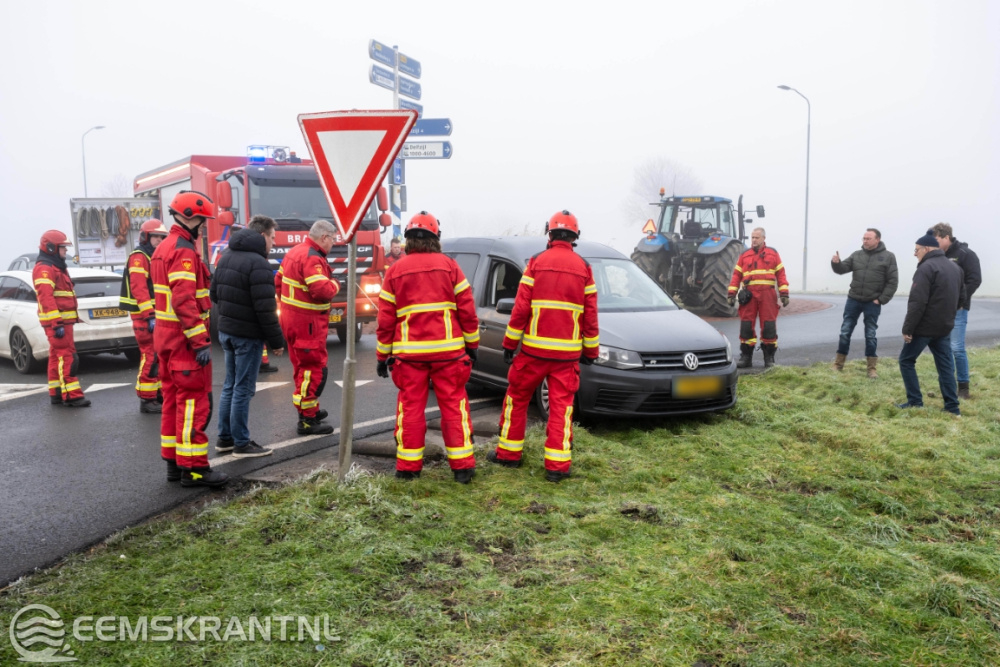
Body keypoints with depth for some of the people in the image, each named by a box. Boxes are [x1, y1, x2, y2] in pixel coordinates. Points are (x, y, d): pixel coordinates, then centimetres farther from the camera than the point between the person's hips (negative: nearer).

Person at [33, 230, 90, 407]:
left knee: (57, 357, 12)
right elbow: (46, 298, -22)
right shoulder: (44, 269, -13)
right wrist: (56, 324, -27)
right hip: (56, 321, -10)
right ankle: (72, 396, -13)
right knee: (67, 357, -12)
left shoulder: (57, 267, 21)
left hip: (63, 320, 10)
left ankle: (56, 394, 17)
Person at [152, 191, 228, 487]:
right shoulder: (183, 252, -16)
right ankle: (193, 467, -2)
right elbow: (185, 301, -24)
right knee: (194, 402, -6)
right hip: (184, 340, -10)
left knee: (174, 400, 14)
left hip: (166, 337, 10)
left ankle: (174, 462, 21)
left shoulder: (163, 249, 17)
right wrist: (201, 342, -24)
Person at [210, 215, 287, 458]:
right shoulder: (257, 263, -18)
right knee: (243, 390, -1)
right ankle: (241, 444, 7)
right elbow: (265, 309, -21)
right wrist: (277, 341, -14)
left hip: (226, 331, 9)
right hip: (248, 335, -9)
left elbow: (214, 294, 17)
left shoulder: (227, 256, 10)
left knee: (230, 386, 17)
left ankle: (225, 438, 25)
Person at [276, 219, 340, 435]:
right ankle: (307, 420, 0)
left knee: (302, 367, 20)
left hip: (291, 318, 10)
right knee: (313, 369, -4)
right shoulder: (312, 258, -19)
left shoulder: (294, 251, 11)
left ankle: (309, 409, 33)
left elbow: (279, 280, 17)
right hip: (307, 323, -10)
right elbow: (324, 291, -28)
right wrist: (335, 285, -8)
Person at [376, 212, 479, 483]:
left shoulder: (395, 270, 4)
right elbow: (467, 310, 0)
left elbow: (386, 318, 4)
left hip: (409, 353, 1)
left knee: (411, 407, 8)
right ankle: (462, 466, 8)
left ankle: (408, 466, 13)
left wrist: (383, 354, 11)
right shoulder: (449, 266, 1)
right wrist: (472, 344, 10)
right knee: (454, 405, 6)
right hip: (448, 350, 0)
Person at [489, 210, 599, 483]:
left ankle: (508, 452, 23)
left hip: (534, 348, -1)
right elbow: (590, 315, 4)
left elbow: (521, 309, -6)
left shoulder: (536, 263, -3)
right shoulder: (584, 268, 3)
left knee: (517, 398, 14)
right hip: (568, 351, 1)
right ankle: (557, 465, 3)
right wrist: (590, 350, 13)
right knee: (561, 405, 5)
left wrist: (510, 343, 1)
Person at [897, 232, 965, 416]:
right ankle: (952, 406, 9)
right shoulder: (954, 267, 12)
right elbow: (961, 297, 20)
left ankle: (915, 401, 5)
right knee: (946, 366, 9)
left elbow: (917, 302, -22)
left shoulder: (927, 267, -16)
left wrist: (907, 328, -18)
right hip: (945, 327, 8)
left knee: (906, 360, 7)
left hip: (925, 326, -8)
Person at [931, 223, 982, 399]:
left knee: (956, 348, -9)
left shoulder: (965, 254, -6)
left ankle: (963, 387, 1)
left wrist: (959, 301, -16)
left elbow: (975, 280, -12)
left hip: (956, 310, -6)